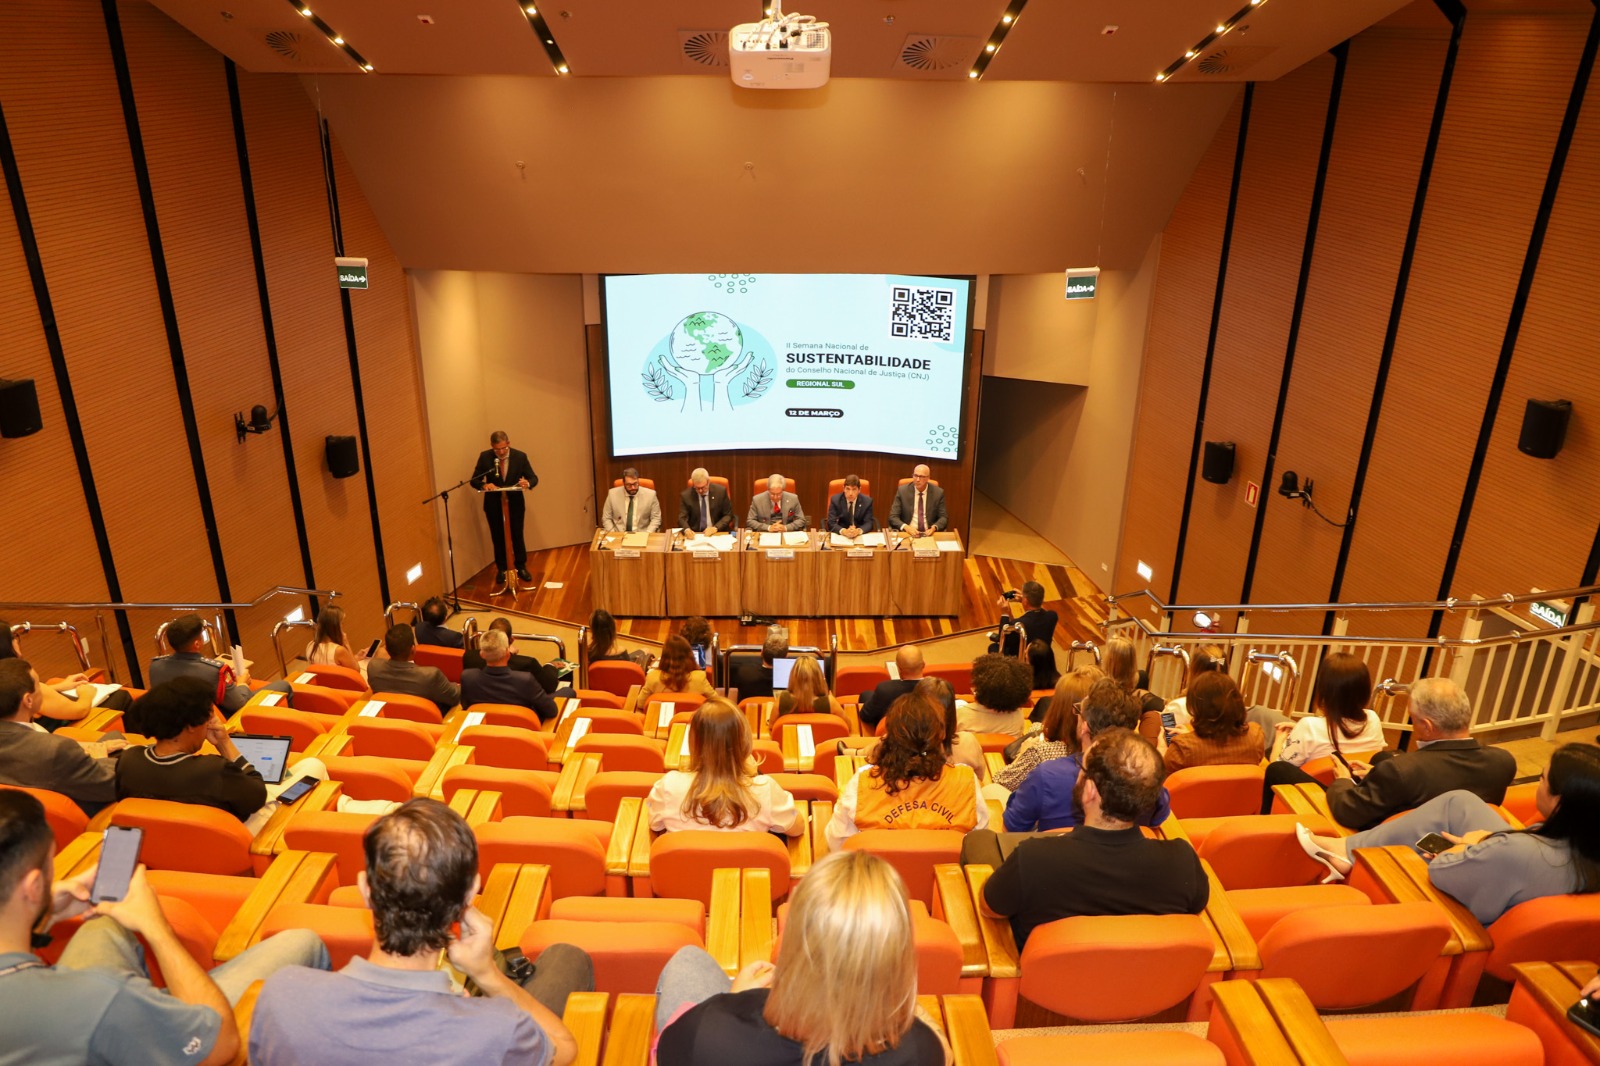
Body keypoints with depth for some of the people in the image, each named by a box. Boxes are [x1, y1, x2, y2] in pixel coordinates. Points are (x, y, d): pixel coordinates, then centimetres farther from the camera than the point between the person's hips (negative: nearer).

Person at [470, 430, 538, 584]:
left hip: (515, 503, 0)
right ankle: (501, 569, 25)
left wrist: (528, 483, -31)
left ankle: (521, 567, 25)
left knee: (517, 536, 9)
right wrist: (484, 485, -28)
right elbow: (474, 480, -5)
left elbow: (534, 478, -7)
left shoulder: (520, 456, -10)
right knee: (498, 538, 11)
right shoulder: (485, 457, -9)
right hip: (493, 504, 0)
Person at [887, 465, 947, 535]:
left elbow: (943, 518, 4)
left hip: (929, 533, 0)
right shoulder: (902, 491, -1)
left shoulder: (938, 492, 1)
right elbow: (893, 517, -3)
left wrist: (934, 527, -17)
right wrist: (905, 527, -22)